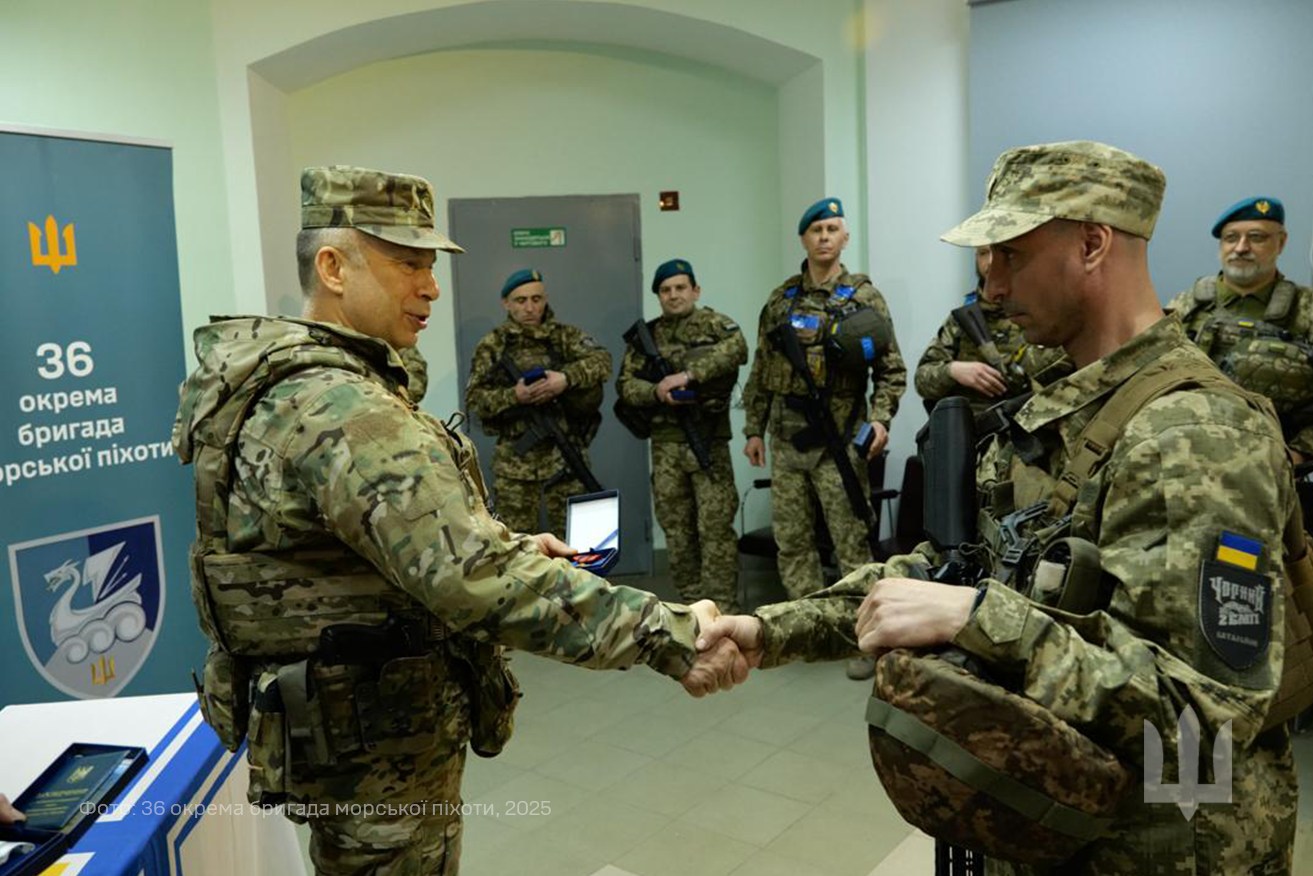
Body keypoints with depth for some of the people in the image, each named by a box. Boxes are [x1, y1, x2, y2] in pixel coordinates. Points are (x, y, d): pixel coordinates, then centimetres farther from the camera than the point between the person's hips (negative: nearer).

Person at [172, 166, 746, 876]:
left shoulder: (273, 382, 7)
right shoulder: (339, 411, -27)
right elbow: (477, 578, -36)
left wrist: (503, 545, 3)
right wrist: (663, 633, -35)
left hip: (337, 718, 10)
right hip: (374, 745, -10)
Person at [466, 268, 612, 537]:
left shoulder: (567, 335, 5)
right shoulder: (492, 345, 3)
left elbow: (601, 361, -11)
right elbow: (474, 398, -4)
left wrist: (566, 378, -28)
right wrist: (513, 396, -21)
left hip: (566, 454, 1)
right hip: (515, 459, 0)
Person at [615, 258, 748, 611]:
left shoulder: (715, 324, 2)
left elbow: (737, 348, -19)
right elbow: (625, 385, 6)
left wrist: (688, 374, -26)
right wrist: (657, 391, -14)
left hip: (709, 441, -4)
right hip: (666, 445, 4)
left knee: (715, 527, -4)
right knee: (676, 529, 9)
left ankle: (721, 608, 3)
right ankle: (691, 604, 20)